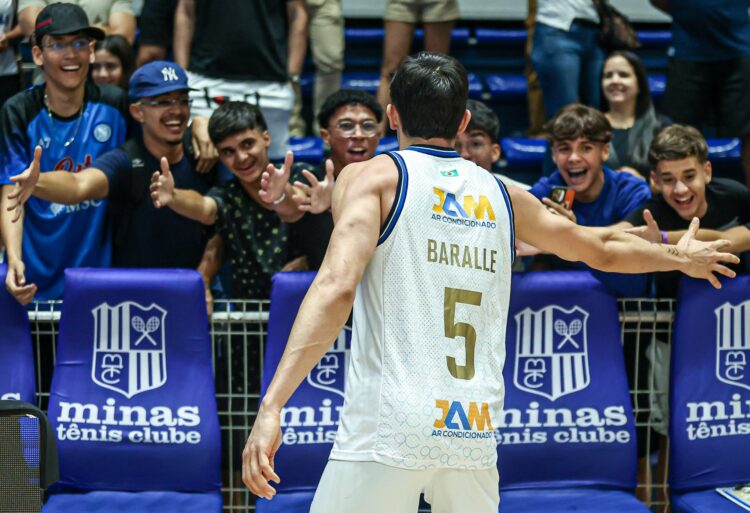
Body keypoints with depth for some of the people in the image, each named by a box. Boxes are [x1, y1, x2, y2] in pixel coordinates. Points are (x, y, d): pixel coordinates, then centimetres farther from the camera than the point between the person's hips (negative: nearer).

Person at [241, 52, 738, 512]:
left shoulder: (373, 176, 2)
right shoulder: (503, 194, 16)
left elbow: (337, 287, -14)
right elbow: (603, 249, 30)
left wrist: (272, 406, -20)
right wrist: (681, 256, 49)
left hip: (389, 429, -5)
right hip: (476, 433, 5)